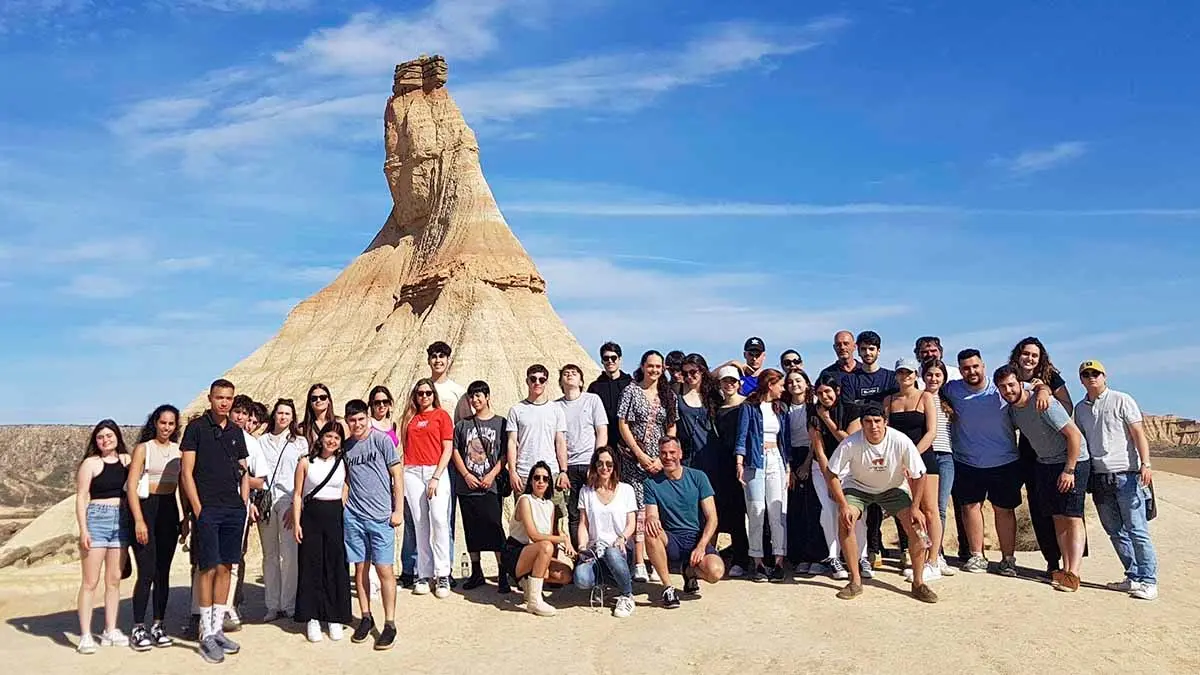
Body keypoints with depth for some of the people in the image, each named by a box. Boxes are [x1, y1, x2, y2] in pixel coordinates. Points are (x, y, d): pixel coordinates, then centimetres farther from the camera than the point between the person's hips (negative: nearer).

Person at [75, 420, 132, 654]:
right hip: (97, 520, -4)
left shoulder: (126, 459, 8)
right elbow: (81, 497, -5)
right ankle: (85, 635, 1)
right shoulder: (91, 463, -2)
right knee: (90, 581, -4)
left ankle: (110, 631, 17)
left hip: (121, 520, 4)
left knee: (114, 580, 9)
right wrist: (83, 530, -12)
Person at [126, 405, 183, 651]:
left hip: (169, 510, 4)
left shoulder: (179, 450, 10)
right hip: (146, 507, -4)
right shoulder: (143, 448, -1)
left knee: (163, 572, 6)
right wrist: (139, 521, -14)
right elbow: (131, 486, -6)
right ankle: (138, 628, 2)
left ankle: (158, 626, 14)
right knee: (147, 572, -7)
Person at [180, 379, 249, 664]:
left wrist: (244, 504, 7)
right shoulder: (196, 427, -2)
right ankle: (206, 635, 5)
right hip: (207, 509, -5)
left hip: (234, 510, 5)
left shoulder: (236, 432, 13)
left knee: (225, 568, 8)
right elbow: (186, 472, -6)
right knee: (208, 569, -3)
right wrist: (197, 509, -11)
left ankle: (218, 629, 17)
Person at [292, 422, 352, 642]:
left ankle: (335, 618, 13)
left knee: (336, 567, 3)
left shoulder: (343, 463, 6)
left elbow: (346, 491, 10)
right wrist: (296, 523, -3)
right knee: (311, 566, 2)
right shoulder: (306, 462, 2)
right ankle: (312, 618, 12)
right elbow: (297, 494, 2)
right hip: (311, 516, -1)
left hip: (336, 517, 1)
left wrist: (345, 517, 1)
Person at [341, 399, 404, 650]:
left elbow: (397, 475, -2)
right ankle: (366, 618, 23)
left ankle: (389, 624, 3)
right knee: (360, 568, 10)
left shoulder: (382, 440, -3)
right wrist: (343, 506, 8)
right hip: (353, 516, 4)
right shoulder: (345, 446, 9)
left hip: (381, 516, -4)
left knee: (385, 569, -4)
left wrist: (398, 510, -6)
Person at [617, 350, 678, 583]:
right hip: (635, 459, -3)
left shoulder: (668, 394, 10)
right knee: (639, 509, -7)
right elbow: (623, 424, -2)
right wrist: (639, 454, -8)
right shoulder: (631, 391, 1)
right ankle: (639, 564, -5)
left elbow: (672, 429, 9)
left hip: (660, 461, 3)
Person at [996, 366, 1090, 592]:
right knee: (1058, 518, 6)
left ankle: (1073, 573, -19)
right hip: (1045, 463, 8)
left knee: (1072, 517, -11)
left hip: (1072, 461, -8)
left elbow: (1074, 435, -22)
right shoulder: (1012, 409, 1)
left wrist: (1069, 470, -22)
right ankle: (1066, 568, 8)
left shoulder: (1044, 404, -23)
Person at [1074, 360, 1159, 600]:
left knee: (1137, 530, -6)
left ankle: (1148, 581, -1)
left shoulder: (1122, 400, 0)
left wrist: (1145, 465, -15)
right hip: (1099, 478, 5)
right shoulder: (1080, 409, 14)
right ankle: (1133, 577, 18)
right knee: (1115, 531, 9)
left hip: (1126, 475, -5)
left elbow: (1139, 434, -5)